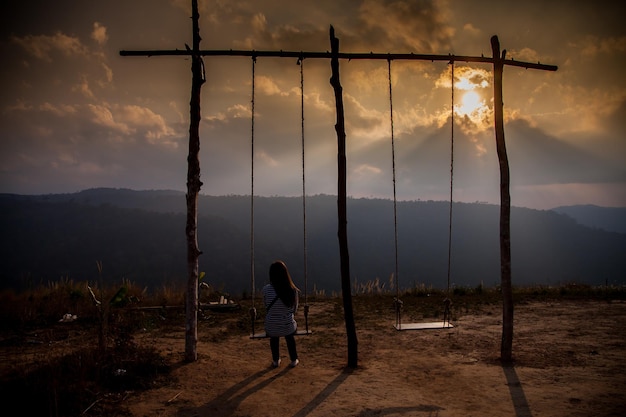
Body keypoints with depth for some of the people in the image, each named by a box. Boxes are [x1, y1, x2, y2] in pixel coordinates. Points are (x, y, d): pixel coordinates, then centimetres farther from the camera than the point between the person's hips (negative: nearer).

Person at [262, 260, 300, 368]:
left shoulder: (266, 289, -20)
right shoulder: (293, 290, -16)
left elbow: (266, 307, -2)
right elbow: (294, 309, -1)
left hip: (271, 327, 0)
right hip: (288, 326, 1)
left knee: (274, 339, 36)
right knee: (290, 338, 36)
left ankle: (276, 361, 52)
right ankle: (294, 360, 49)